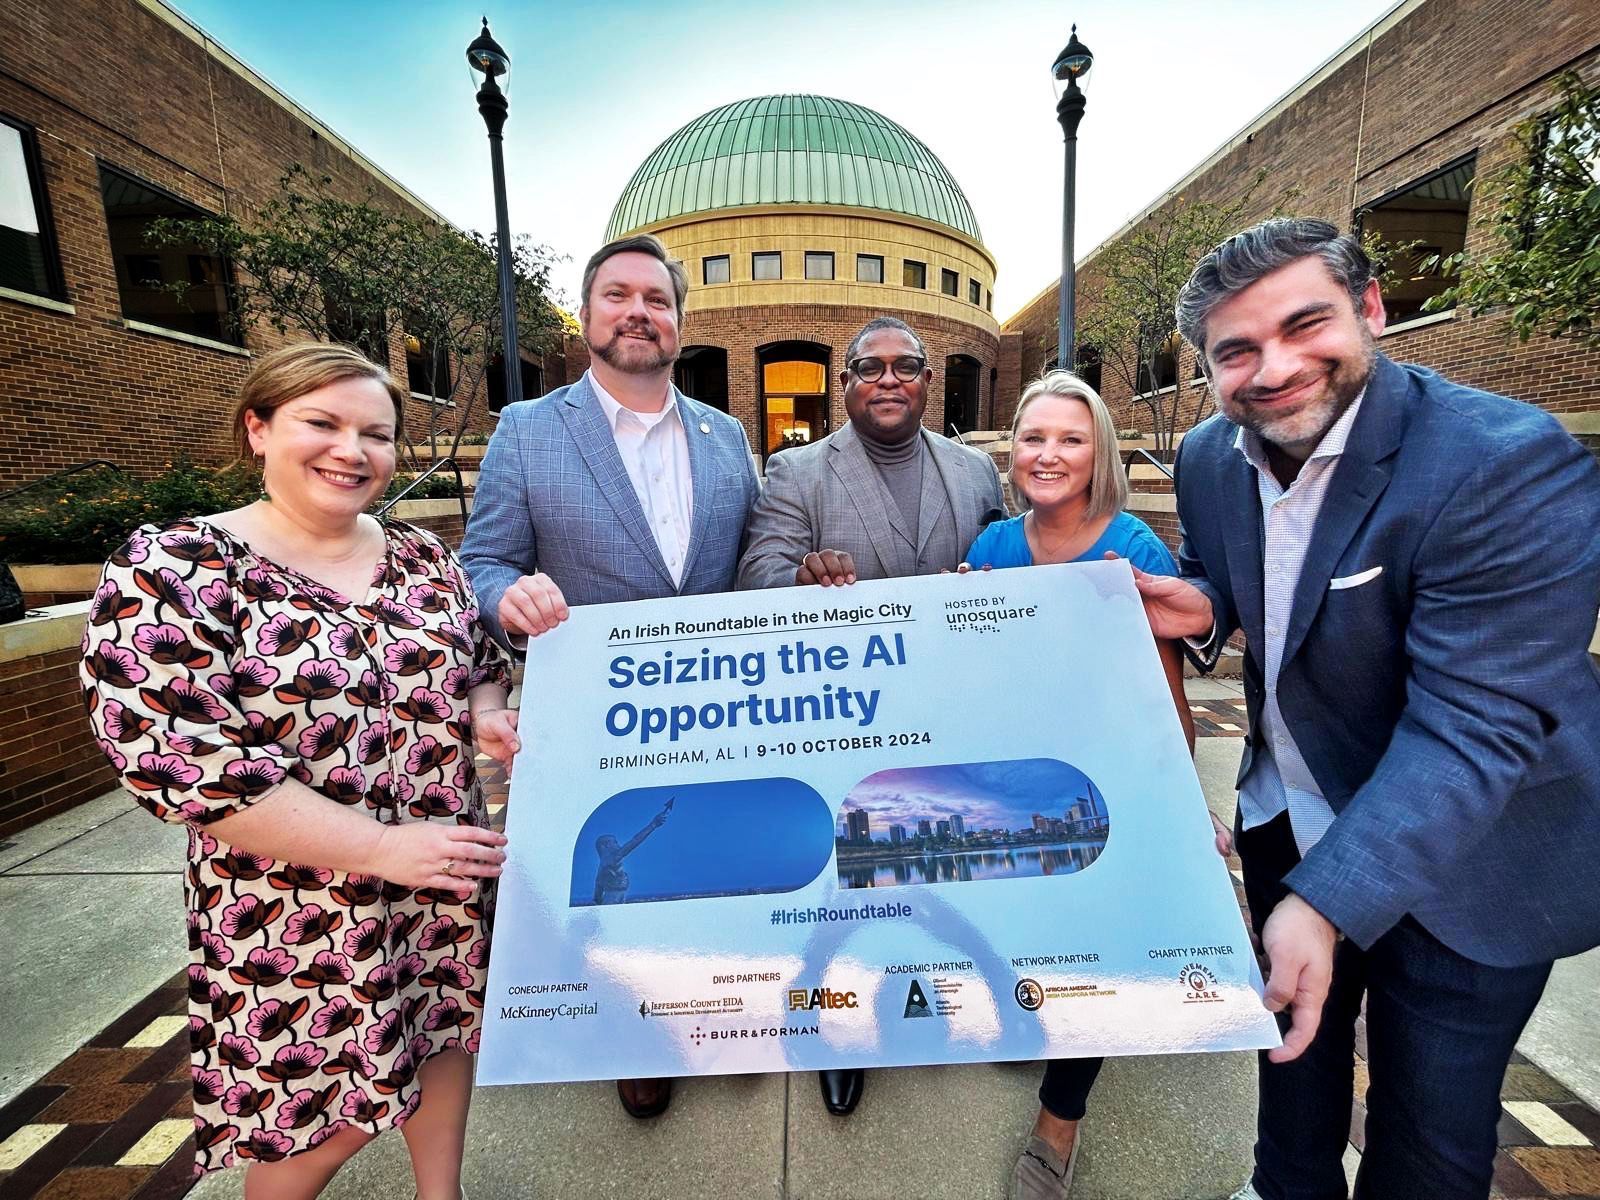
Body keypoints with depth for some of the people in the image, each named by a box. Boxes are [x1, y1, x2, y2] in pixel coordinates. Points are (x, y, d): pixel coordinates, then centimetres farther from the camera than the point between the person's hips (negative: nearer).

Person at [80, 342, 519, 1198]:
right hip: (299, 913, -5)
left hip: (447, 876, 5)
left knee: (446, 1033, 23)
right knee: (326, 1119, 13)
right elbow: (178, 763, -20)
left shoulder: (421, 557, 1)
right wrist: (382, 847, -23)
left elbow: (480, 663, 12)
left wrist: (486, 713, -12)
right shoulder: (169, 571, -15)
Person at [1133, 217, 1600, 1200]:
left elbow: (1477, 722, -31)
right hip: (1287, 820, 6)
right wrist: (1203, 601, -15)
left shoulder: (1512, 464, -26)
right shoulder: (1209, 457, -7)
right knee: (1295, 1033, 27)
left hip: (1465, 867, -5)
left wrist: (1328, 899, -37)